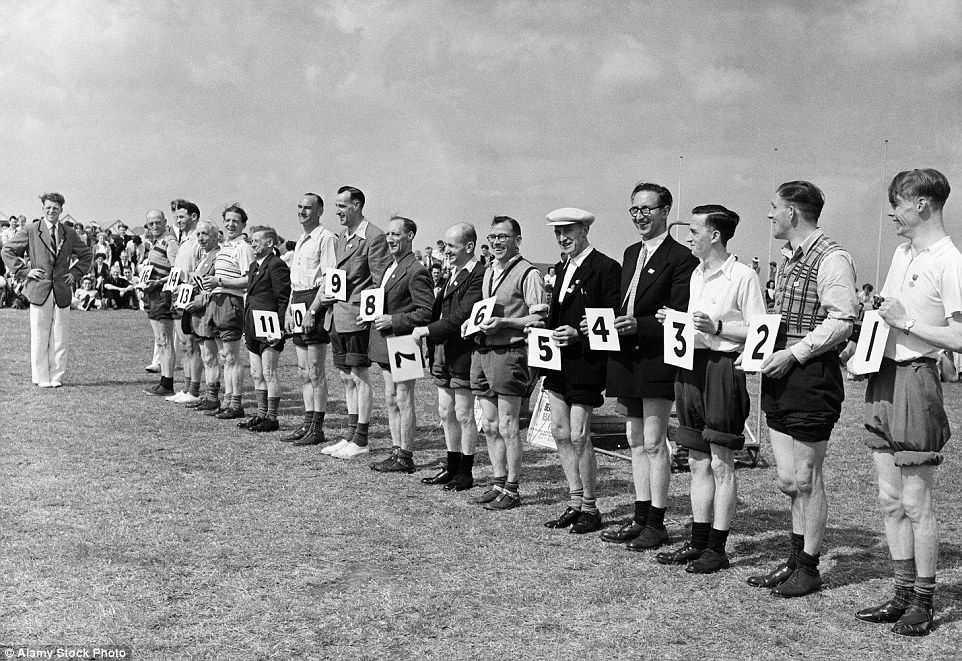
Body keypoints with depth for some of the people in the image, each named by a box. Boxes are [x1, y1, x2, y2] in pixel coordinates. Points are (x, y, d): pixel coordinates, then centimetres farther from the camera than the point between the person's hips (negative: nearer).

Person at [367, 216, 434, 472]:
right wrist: (373, 315, 10)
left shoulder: (416, 272, -15)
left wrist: (392, 321, -19)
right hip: (386, 344, 10)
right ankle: (396, 451, 20)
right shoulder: (390, 268, 16)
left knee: (403, 400, -2)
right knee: (391, 400, 12)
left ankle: (405, 457, 5)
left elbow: (426, 312, -19)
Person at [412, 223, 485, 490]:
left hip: (463, 354, -9)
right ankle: (452, 466, 26)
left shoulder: (478, 276, -16)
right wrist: (425, 330, -1)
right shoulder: (453, 274, 15)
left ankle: (466, 472, 12)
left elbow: (461, 317, -21)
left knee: (464, 415, 2)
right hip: (443, 353, 9)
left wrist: (428, 330, -18)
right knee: (446, 413, 15)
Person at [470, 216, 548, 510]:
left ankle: (512, 490, 7)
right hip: (482, 351, 8)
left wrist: (503, 323, -20)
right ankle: (499, 483, 21)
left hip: (509, 353, -8)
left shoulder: (527, 273, -8)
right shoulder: (488, 272, 18)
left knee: (507, 427, -2)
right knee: (489, 426, 11)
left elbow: (540, 317, -13)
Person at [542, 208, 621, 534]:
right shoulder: (563, 268, 16)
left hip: (586, 363, -8)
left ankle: (590, 508, 9)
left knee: (579, 437, -5)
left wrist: (579, 334, -21)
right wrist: (546, 326, 2)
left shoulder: (606, 268, -10)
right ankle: (575, 503, 20)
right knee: (560, 433, 9)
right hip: (559, 361, 8)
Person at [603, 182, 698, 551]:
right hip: (628, 360, 8)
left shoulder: (680, 258, -10)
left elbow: (679, 316, -15)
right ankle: (640, 518, 22)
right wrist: (612, 323, 1)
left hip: (656, 360, -8)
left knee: (654, 443, -3)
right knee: (636, 442, 13)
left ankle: (656, 524, 6)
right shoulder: (631, 254, 17)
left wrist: (638, 325, -25)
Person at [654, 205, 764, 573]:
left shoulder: (743, 276, -9)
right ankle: (698, 542, 18)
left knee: (721, 462, -2)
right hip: (691, 367, 8)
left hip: (723, 369, -8)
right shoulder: (696, 275, 16)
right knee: (698, 462, 11)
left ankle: (718, 548, 4)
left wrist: (717, 327, -19)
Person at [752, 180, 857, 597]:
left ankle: (808, 568, 15)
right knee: (787, 479, 13)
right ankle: (796, 559, 26)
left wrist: (794, 353, -20)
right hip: (781, 373, 9)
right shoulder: (787, 257, 16)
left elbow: (842, 321, -20)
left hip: (812, 374, -9)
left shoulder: (831, 259, -13)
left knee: (806, 478, 2)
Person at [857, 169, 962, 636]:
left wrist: (906, 321, -17)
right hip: (882, 378, 8)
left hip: (915, 379, -8)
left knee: (916, 503, 0)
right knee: (890, 500, 12)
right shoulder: (903, 252, 14)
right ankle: (903, 594, 21)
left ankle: (923, 603, 11)